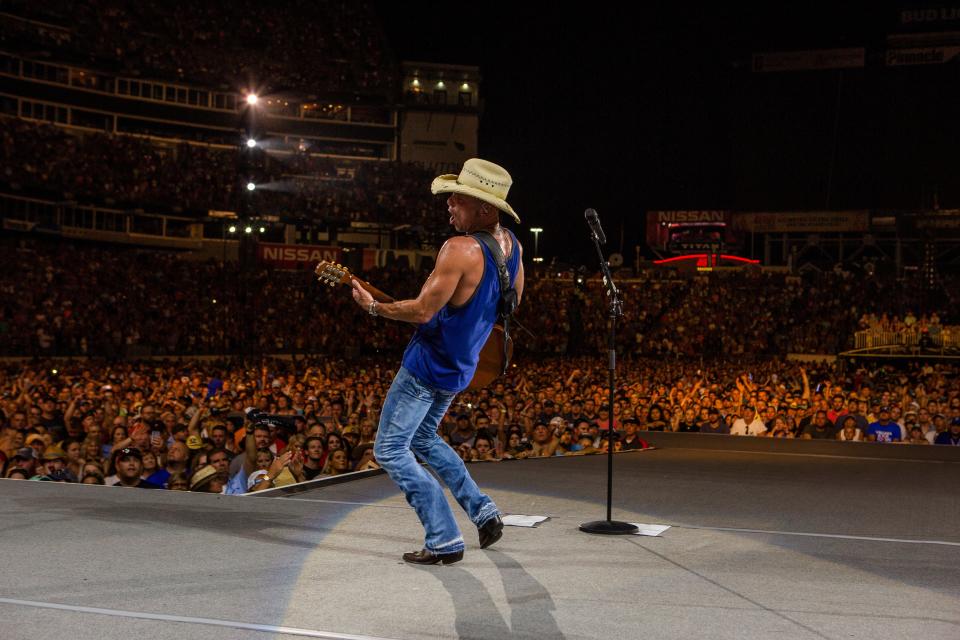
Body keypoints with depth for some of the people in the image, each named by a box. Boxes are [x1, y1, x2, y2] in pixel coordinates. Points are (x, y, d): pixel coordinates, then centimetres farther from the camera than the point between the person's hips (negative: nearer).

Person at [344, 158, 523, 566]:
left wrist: (373, 307, -10)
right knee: (423, 439, 28)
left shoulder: (460, 249, -26)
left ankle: (445, 542, -2)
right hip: (461, 366, 9)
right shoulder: (511, 245, 0)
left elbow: (423, 311, -24)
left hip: (429, 365, -9)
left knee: (390, 451, 1)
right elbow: (514, 301, 16)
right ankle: (483, 511, 21)